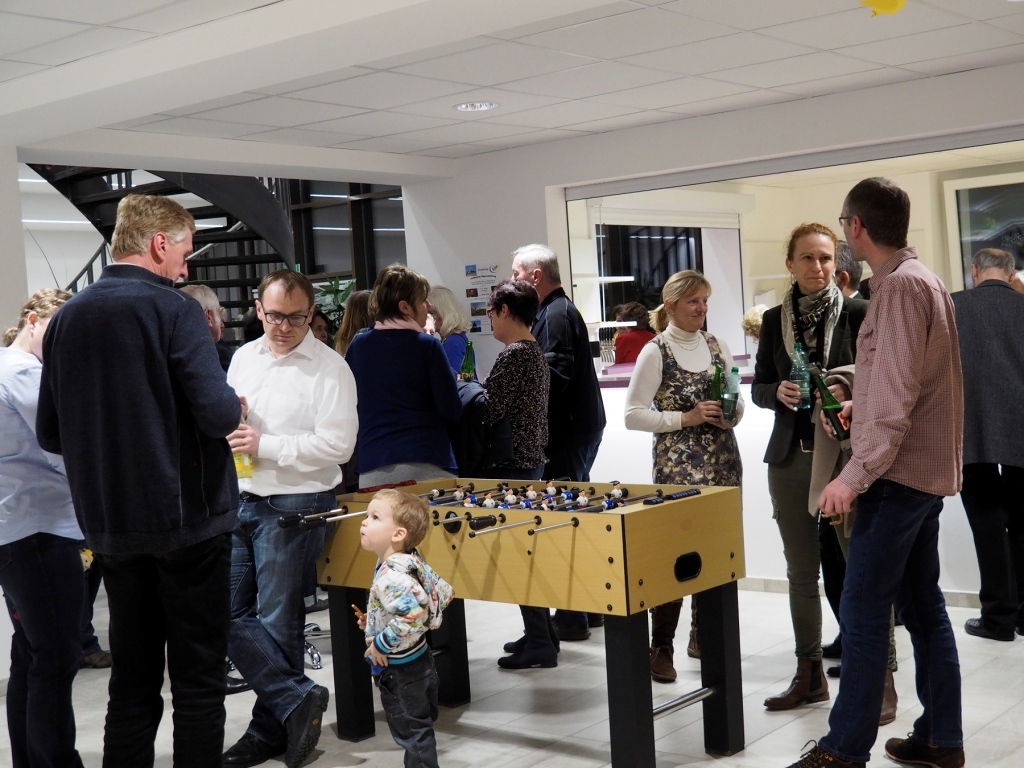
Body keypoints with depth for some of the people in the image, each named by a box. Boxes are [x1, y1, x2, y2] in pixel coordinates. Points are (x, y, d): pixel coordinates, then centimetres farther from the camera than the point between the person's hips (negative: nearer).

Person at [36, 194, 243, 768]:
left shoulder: (67, 318, 7)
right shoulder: (173, 310, -12)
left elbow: (50, 434, 10)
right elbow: (218, 413, -20)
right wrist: (235, 406, 1)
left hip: (111, 527, 6)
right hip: (189, 520, -6)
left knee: (132, 685, 14)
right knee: (198, 682, 3)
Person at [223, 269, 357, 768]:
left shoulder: (329, 368, -10)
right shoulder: (244, 357, 10)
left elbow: (338, 444, -17)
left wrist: (266, 446, -19)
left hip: (293, 506, -7)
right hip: (240, 499, 7)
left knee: (276, 623, 2)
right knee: (228, 613, 3)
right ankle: (298, 698, 11)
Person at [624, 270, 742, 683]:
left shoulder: (717, 346, 11)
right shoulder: (655, 352, -4)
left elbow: (736, 400, 21)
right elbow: (633, 414, -7)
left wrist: (732, 414, -2)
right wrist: (685, 418, -15)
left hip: (722, 460, 5)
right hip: (677, 464, -5)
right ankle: (661, 647, 2)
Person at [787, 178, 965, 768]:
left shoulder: (900, 285, -16)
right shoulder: (923, 279, 14)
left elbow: (896, 398, -22)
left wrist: (855, 476, -22)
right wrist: (858, 404, 20)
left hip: (898, 474, -10)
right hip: (927, 470, 10)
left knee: (863, 612, -6)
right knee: (923, 605, 13)